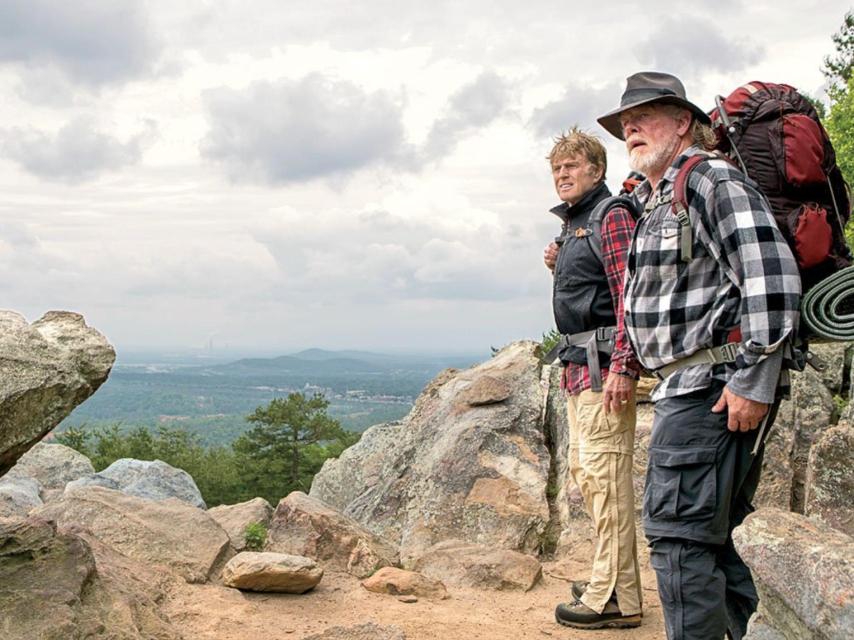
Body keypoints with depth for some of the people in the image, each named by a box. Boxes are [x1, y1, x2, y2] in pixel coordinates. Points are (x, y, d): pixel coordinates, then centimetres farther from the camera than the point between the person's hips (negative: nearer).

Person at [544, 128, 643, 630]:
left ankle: (615, 599, -6)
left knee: (606, 473, -10)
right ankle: (612, 578, 24)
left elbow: (629, 295, -17)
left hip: (604, 363, -10)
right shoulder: (573, 224, 20)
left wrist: (622, 368, -24)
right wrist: (558, 267, 8)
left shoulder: (612, 216, -8)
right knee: (585, 470, 14)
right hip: (578, 365, 10)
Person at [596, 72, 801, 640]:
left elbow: (773, 277, -20)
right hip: (685, 387, 11)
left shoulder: (713, 180, -9)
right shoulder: (654, 202, 22)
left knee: (678, 530, -9)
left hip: (713, 387, -10)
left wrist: (754, 382, -23)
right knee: (706, 535, 16)